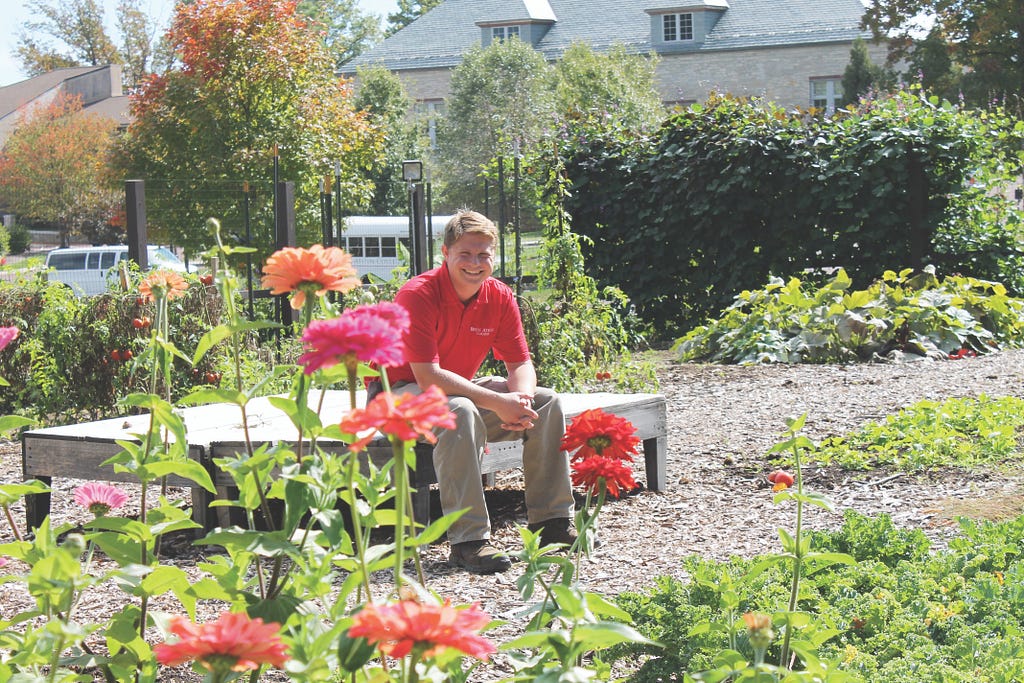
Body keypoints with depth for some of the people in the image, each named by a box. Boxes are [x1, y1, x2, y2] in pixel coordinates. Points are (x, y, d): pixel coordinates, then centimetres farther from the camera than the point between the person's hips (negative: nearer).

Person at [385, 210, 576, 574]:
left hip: (462, 388, 7)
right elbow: (427, 376, -31)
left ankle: (551, 521, 0)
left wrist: (520, 399, -25)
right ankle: (468, 540, -37)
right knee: (461, 411, -38)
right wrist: (496, 402, -36)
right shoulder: (418, 295, -24)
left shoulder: (500, 297, -4)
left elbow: (520, 363, -1)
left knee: (545, 402, -6)